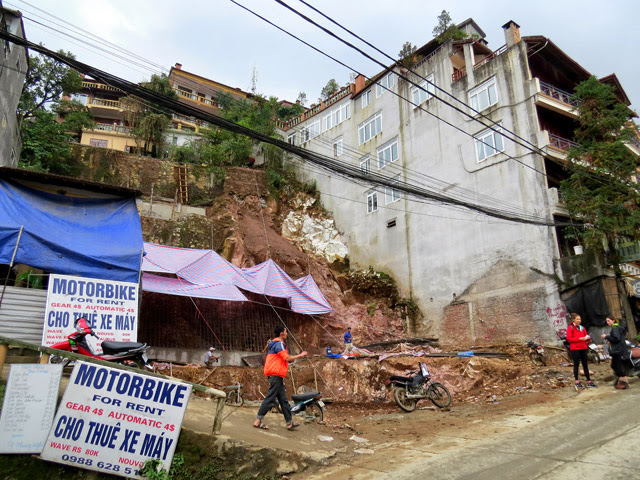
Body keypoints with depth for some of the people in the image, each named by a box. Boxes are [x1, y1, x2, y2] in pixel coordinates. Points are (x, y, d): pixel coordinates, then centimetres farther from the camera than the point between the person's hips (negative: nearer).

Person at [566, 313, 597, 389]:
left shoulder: (582, 328, 14)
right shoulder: (570, 328, -4)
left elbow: (586, 336, 19)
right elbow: (568, 338, -12)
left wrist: (587, 338, -4)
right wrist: (579, 339, -18)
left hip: (583, 348, 5)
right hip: (575, 349, -5)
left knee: (585, 364, 7)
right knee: (576, 364, 1)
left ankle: (589, 382, 12)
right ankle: (577, 382, 7)